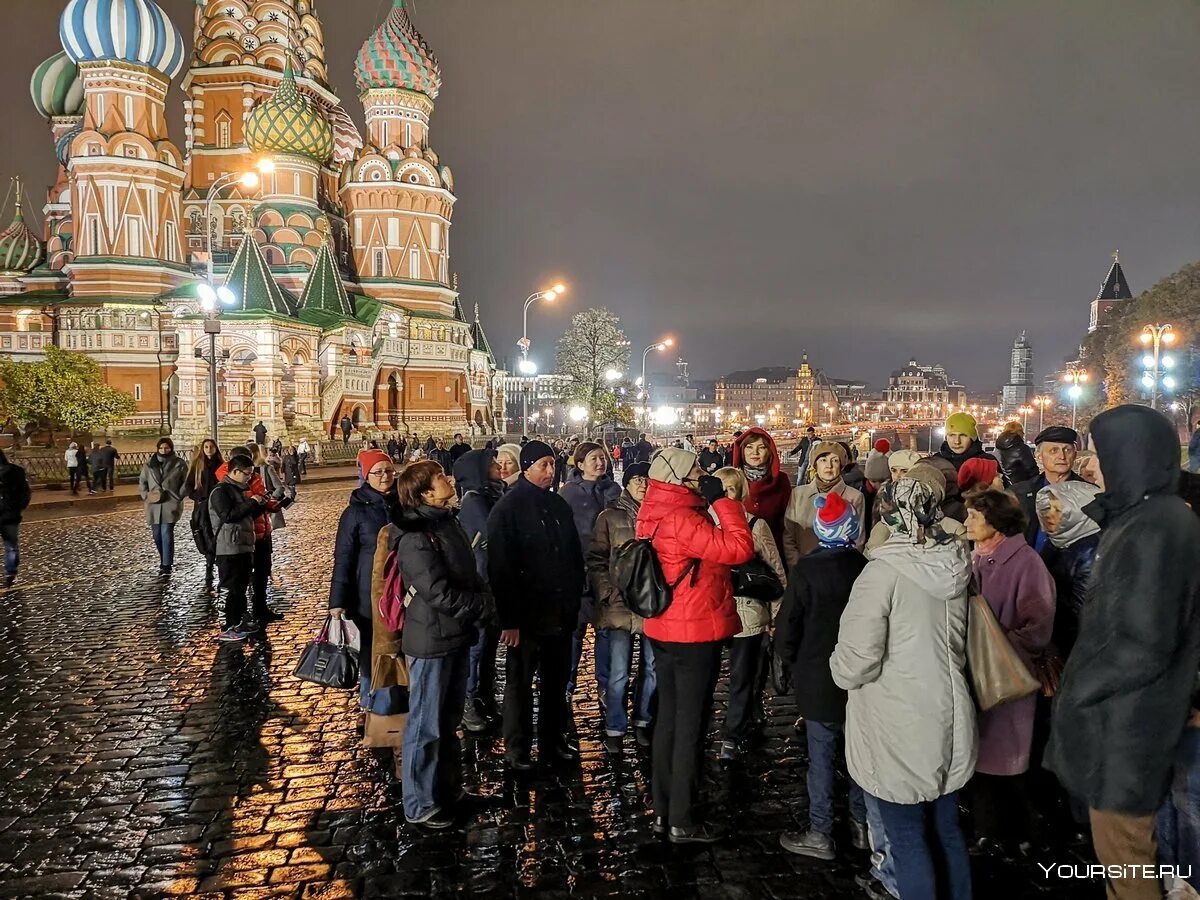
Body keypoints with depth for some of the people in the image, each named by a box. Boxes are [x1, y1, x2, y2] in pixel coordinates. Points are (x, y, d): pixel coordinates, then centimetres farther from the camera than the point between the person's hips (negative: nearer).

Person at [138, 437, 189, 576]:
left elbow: (186, 483, 4)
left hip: (171, 505, -4)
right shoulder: (149, 464, 8)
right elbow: (142, 481, 16)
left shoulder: (179, 464, -1)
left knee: (167, 533, -12)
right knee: (157, 535, 9)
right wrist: (146, 495, 3)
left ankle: (167, 565, -8)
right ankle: (164, 560, 28)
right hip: (154, 506, 4)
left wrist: (179, 496, -6)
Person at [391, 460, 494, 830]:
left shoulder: (448, 521, 6)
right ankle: (420, 805, 20)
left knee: (449, 718, 21)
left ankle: (449, 786, 37)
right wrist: (484, 607, -13)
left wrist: (485, 603, -7)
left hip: (457, 636, 9)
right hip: (432, 641, -9)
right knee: (426, 725, 5)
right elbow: (440, 594, -25)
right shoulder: (416, 538, -21)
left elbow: (470, 574, 11)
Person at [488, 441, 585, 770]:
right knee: (520, 682, 7)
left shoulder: (558, 505, 8)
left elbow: (575, 555, 14)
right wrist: (509, 618, -20)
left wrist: (574, 601, 10)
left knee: (556, 681, 16)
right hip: (526, 614, -6)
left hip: (560, 612, 6)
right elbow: (500, 567, -16)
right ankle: (517, 749, 20)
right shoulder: (508, 508, -11)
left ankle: (553, 741, 31)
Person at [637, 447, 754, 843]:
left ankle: (663, 810, 28)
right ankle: (682, 821, 13)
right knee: (691, 726, 2)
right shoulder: (681, 519, -23)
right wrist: (721, 499, -19)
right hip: (695, 635, -9)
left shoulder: (653, 516, 6)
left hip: (664, 632, 9)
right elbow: (738, 548, -28)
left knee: (668, 720, 17)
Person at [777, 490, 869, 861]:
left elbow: (787, 627, -12)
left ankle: (820, 834, 13)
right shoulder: (867, 569, -10)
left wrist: (795, 663, 5)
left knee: (821, 758, 5)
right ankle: (861, 824, 29)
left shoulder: (805, 571, -17)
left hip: (818, 681, -3)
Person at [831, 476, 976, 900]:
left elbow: (854, 663, -21)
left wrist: (840, 669, 0)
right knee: (947, 829, 21)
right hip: (948, 721, 7)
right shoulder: (955, 564, 1)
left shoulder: (883, 572, -21)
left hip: (899, 731, -7)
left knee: (907, 837, 8)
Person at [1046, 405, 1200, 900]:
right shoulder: (1148, 518, 8)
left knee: (1120, 850, 7)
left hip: (1127, 719, -10)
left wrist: (1074, 691, -15)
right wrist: (1080, 681, 12)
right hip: (1124, 709, 10)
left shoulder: (1153, 531, -24)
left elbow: (1144, 648, -27)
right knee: (1122, 844, 24)